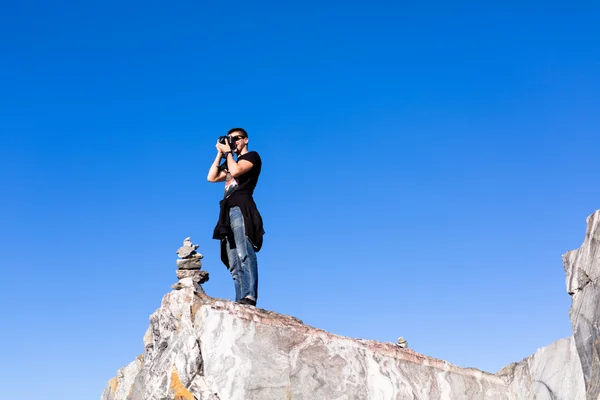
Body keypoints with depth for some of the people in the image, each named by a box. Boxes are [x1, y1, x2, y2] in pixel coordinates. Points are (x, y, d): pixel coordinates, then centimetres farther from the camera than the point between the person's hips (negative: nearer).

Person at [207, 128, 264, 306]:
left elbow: (235, 171, -9)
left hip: (241, 208, -9)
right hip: (229, 211, 9)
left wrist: (228, 152, 6)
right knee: (234, 263, -3)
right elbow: (211, 177, 22)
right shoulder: (231, 162, 32)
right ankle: (241, 300, -9)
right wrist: (220, 153, 21)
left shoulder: (252, 156, 9)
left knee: (244, 253, -24)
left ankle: (249, 297, -36)